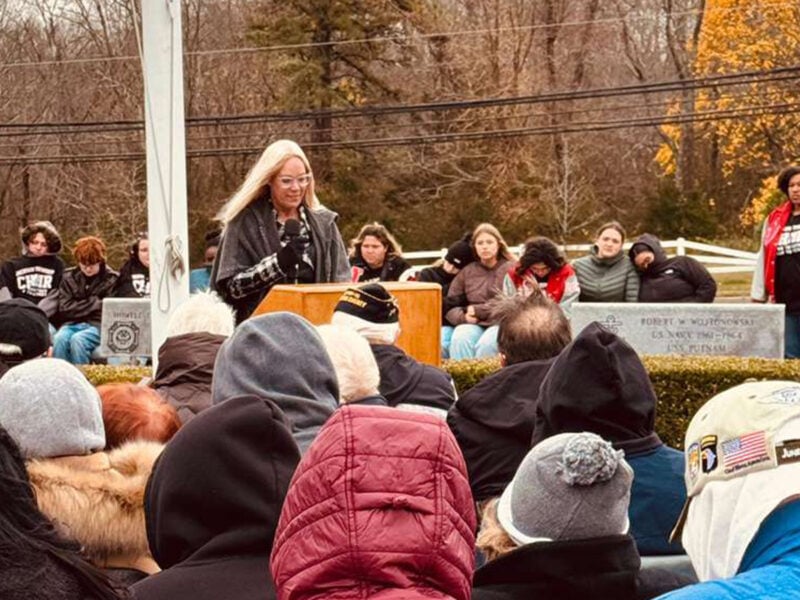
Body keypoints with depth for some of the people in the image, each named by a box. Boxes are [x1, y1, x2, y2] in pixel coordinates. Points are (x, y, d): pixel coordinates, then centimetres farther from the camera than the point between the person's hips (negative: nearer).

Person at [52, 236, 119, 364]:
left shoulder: (112, 280, 1)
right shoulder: (69, 277, 9)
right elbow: (64, 309, 2)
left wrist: (79, 307, -5)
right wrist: (94, 303, -3)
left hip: (98, 325, -2)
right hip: (72, 324, 3)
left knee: (77, 339, -33)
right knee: (60, 338, -30)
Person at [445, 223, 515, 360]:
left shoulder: (510, 269, 6)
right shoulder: (467, 271, 17)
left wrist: (478, 310, -6)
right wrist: (463, 316, -8)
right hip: (473, 324, 3)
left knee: (486, 344, -34)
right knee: (460, 339, -30)